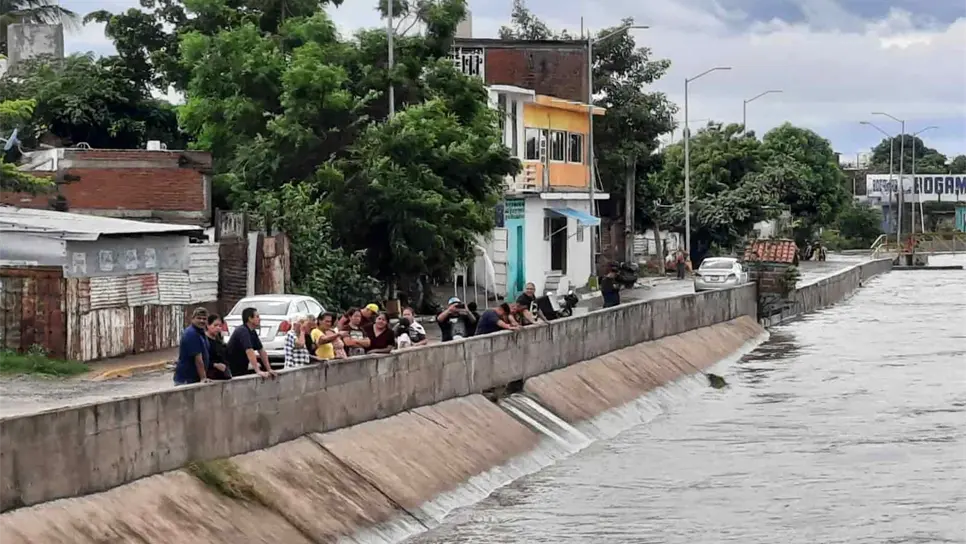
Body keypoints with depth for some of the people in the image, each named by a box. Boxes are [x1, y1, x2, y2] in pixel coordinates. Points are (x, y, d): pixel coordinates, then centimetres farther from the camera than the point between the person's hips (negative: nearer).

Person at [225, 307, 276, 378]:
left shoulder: (253, 332, 8)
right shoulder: (243, 331, -20)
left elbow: (261, 351, 10)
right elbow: (249, 352, -30)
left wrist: (269, 370, 3)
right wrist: (258, 371, -36)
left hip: (242, 368, 9)